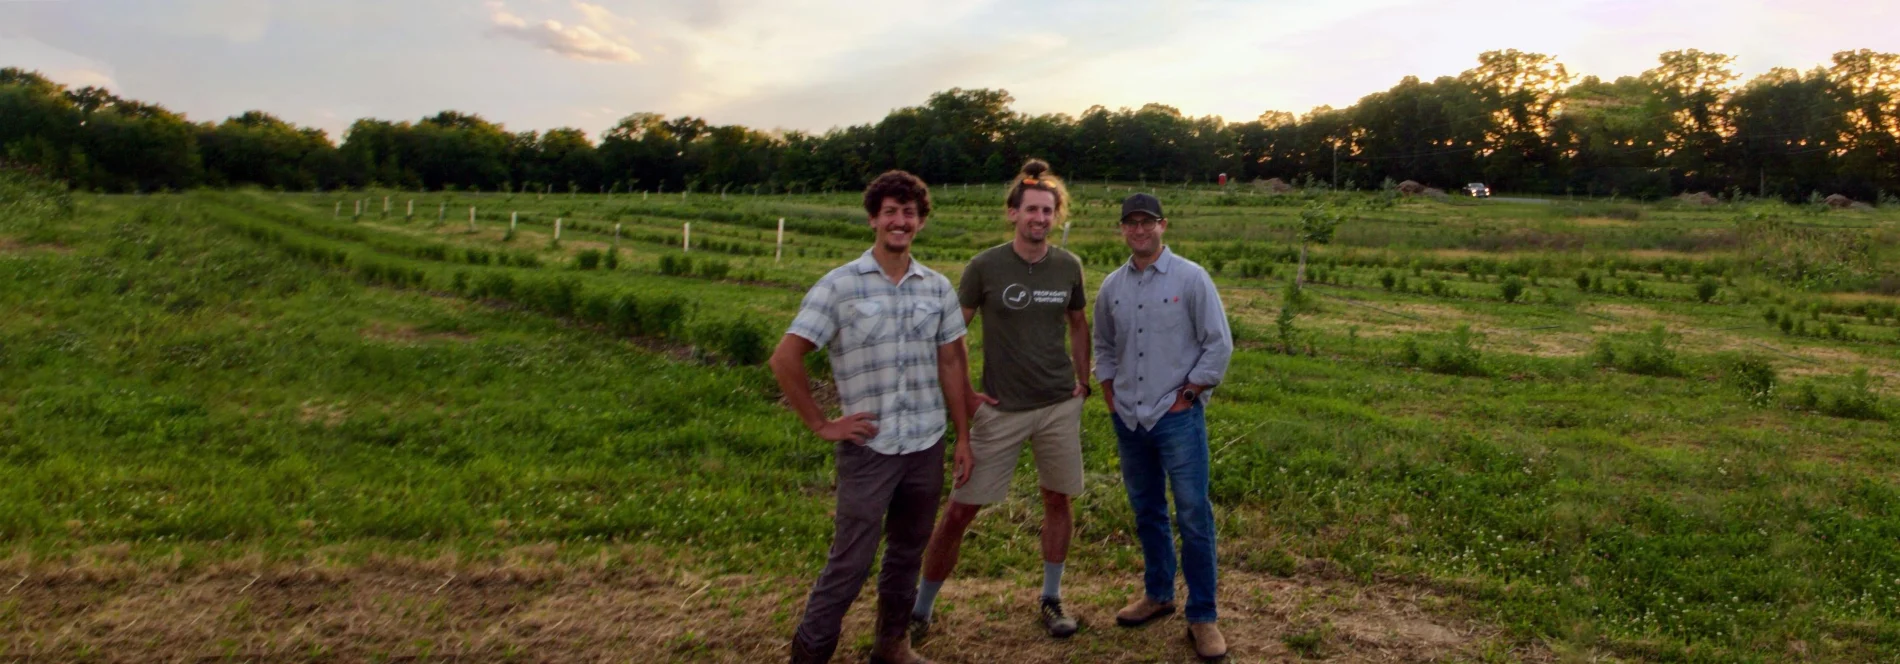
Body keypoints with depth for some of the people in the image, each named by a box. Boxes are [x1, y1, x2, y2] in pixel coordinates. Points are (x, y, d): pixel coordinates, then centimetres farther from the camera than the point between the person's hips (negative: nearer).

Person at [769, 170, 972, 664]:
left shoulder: (938, 287, 5)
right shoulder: (839, 285, -7)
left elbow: (951, 363, 10)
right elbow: (785, 360, -8)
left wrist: (964, 436, 8)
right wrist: (821, 425, -7)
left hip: (927, 446, 4)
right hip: (868, 446, -4)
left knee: (907, 554, 16)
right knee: (850, 562, 0)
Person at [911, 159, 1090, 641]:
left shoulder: (1068, 267, 3)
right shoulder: (985, 266, -8)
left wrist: (1083, 383, 12)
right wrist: (964, 395, -7)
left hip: (1060, 406, 3)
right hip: (1001, 409, -3)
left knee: (1058, 500, 12)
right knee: (959, 511, -1)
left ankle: (1051, 599, 32)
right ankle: (920, 613, 14)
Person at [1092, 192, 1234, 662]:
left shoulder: (1190, 278, -6)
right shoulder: (1112, 285, 7)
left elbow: (1219, 345, -6)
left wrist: (1187, 395, -8)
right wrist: (1110, 397, 10)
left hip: (1178, 417, -5)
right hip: (1128, 420, 5)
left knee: (1194, 517, -3)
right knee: (1146, 511, 16)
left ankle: (1202, 616, 8)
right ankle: (1157, 593, 33)